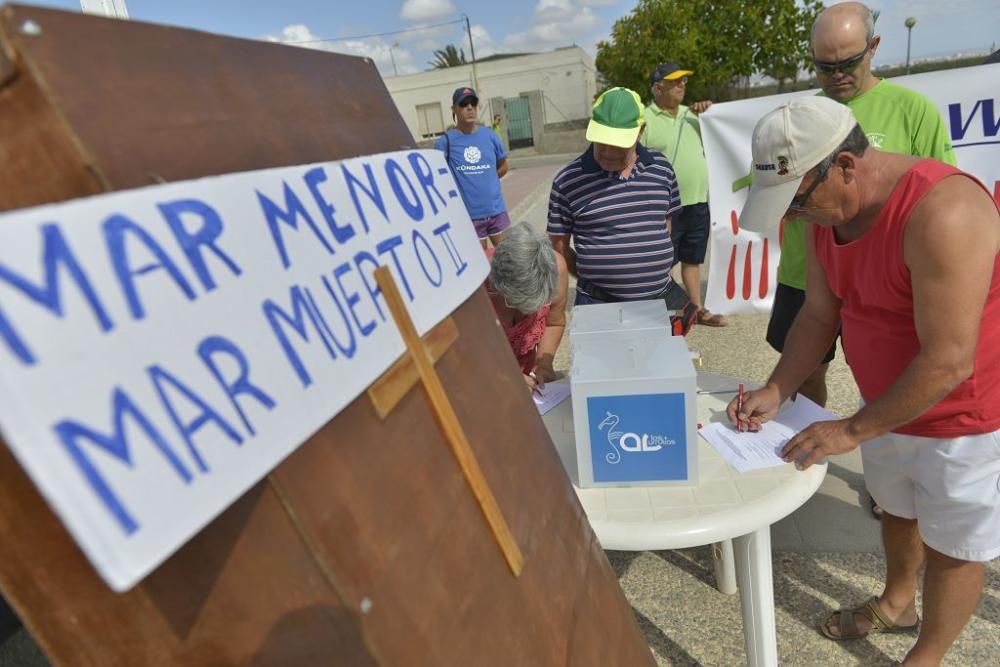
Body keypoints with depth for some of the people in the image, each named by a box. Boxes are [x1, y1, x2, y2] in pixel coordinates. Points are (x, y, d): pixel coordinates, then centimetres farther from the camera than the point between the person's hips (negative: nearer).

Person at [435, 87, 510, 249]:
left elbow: (503, 166, 15)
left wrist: (486, 180, 6)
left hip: (497, 210, 3)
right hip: (468, 215, -3)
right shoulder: (446, 141, -6)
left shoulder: (490, 135, 2)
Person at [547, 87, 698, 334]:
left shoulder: (661, 168, 3)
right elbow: (558, 245, -1)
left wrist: (657, 270, 10)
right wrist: (591, 276, -2)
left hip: (660, 300, 4)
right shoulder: (567, 181, -8)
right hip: (600, 306, -3)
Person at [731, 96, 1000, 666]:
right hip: (889, 407, 7)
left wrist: (852, 430, -23)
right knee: (898, 513, 26)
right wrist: (776, 392, -11)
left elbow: (948, 361, -31)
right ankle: (896, 605, 52)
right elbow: (819, 314, -1)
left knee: (952, 548, 14)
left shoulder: (942, 212, -33)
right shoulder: (826, 211, -7)